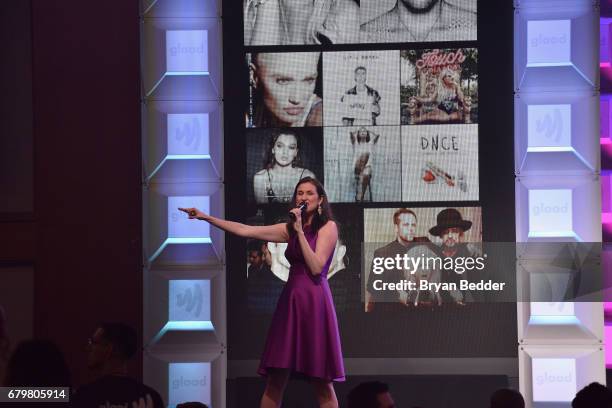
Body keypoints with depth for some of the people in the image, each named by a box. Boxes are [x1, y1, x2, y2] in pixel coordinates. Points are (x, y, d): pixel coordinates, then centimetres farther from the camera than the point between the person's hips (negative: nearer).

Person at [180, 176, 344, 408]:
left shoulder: (328, 227, 1)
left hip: (314, 302, -5)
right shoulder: (290, 228, 16)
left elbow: (316, 267, -10)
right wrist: (206, 217, 10)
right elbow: (244, 230, 14)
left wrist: (300, 231, -10)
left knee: (321, 381, -6)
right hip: (290, 301, 5)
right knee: (275, 378, 0)